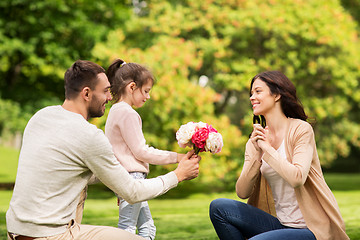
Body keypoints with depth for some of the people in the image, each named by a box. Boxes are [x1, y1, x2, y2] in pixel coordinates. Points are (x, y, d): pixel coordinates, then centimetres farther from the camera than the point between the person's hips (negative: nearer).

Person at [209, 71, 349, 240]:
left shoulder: (301, 129, -8)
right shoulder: (254, 141, 8)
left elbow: (297, 178, -24)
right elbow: (242, 192, -2)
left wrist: (267, 147, -15)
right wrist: (257, 154, -13)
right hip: (280, 224, 6)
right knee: (219, 207, -10)